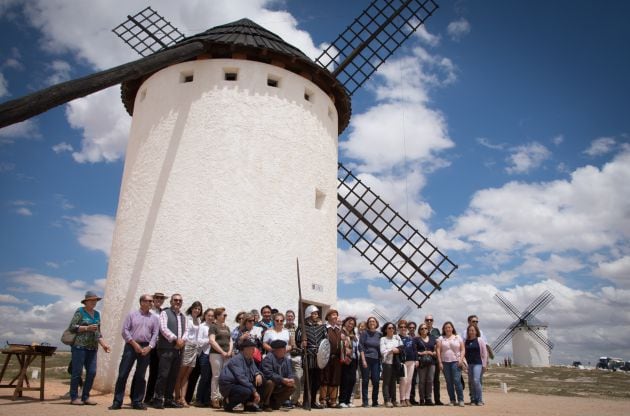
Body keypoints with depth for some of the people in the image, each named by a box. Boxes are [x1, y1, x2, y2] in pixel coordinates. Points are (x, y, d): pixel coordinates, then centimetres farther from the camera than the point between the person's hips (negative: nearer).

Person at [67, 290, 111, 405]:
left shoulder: (97, 314, 17)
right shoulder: (80, 311, 0)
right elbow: (72, 327, -7)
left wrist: (104, 344, 9)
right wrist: (87, 328, -15)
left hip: (92, 347, 6)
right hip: (79, 345, -6)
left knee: (92, 372, 3)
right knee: (77, 372, -1)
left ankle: (85, 397, 13)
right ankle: (74, 397, 9)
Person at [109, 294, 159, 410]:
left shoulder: (154, 318, 10)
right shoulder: (132, 314, 4)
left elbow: (155, 334, 4)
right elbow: (125, 330, -2)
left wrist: (149, 347, -10)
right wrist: (134, 344, -11)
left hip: (146, 348, 2)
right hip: (131, 346, -2)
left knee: (140, 376, 7)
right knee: (123, 373, -4)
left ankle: (137, 402, 14)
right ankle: (117, 401, 4)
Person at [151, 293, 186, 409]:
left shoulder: (183, 317, 20)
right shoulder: (165, 313, 1)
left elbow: (185, 331, 17)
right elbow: (163, 328, -11)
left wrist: (182, 340, -4)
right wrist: (176, 339, -15)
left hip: (178, 349, 6)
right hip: (166, 349, -6)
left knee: (173, 376, 8)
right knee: (163, 374, -9)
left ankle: (168, 399, 15)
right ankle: (158, 399, -1)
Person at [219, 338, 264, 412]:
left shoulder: (250, 359, 7)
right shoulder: (237, 359, -20)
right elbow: (241, 377, -30)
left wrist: (258, 374, -15)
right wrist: (254, 391, -31)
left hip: (239, 385, 9)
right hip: (228, 386, -9)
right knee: (247, 391, -34)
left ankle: (248, 404, 2)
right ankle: (228, 402, -9)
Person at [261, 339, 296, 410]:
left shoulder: (287, 359, 3)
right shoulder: (268, 358, -19)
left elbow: (289, 374, 4)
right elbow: (268, 373, -30)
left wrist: (291, 379, -20)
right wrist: (282, 380, -34)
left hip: (279, 386, 7)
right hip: (267, 382, -7)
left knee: (292, 387, -7)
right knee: (270, 382, -36)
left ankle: (274, 403, 8)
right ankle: (265, 404, -10)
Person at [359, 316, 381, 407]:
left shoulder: (379, 334, 10)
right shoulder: (364, 333, 1)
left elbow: (380, 348, 14)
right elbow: (361, 347, -4)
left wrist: (380, 360, 6)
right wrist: (363, 360, -12)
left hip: (376, 360, 3)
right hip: (366, 359, -3)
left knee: (376, 381, 0)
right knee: (365, 381, 0)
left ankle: (375, 401, 12)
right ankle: (365, 402, 6)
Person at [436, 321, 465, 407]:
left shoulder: (458, 337, 10)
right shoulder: (441, 338, 9)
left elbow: (462, 349, 7)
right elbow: (438, 350, 4)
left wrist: (461, 360, -6)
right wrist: (440, 362, -3)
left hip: (456, 362, -2)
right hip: (445, 362, 2)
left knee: (457, 380, -11)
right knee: (449, 382, 4)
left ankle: (461, 400, -1)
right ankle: (452, 400, 13)